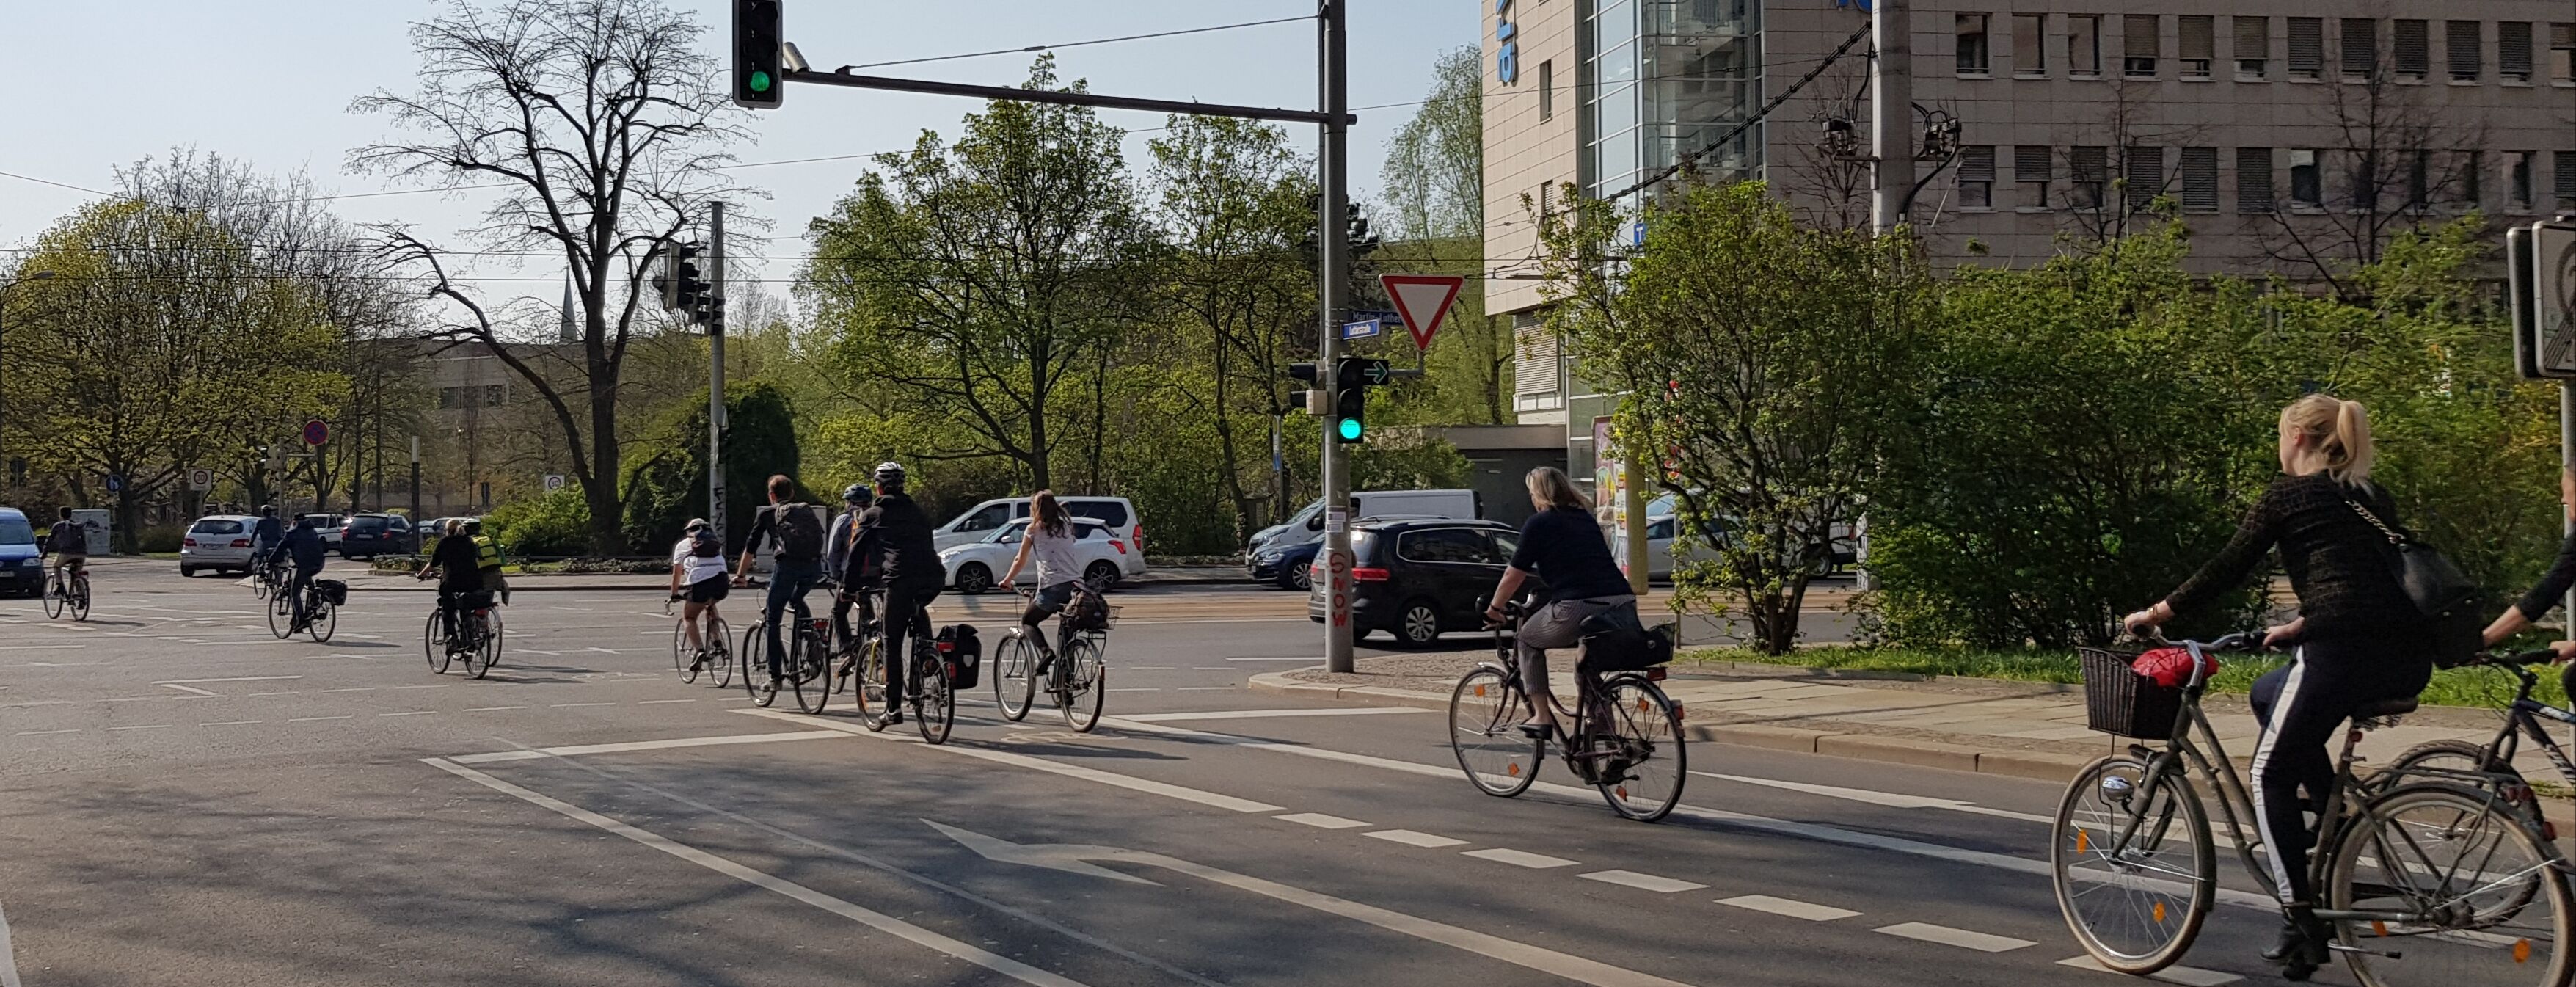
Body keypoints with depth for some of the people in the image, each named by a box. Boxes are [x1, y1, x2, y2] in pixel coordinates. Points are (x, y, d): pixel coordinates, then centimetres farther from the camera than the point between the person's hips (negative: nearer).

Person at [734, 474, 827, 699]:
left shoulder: (767, 514, 16)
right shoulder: (807, 510, 27)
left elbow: (751, 547, 16)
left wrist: (741, 575, 24)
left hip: (788, 564, -4)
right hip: (815, 566, 4)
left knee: (772, 620, 7)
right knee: (798, 600, 35)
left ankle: (775, 678, 2)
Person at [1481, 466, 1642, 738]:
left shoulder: (1539, 524, 6)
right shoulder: (1586, 519, 25)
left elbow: (1514, 575, 9)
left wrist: (1494, 609, 23)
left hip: (1578, 606, -6)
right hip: (1623, 603, 6)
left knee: (1528, 640, 19)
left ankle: (1541, 715, 12)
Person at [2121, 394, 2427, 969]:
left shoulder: (2290, 493, 4)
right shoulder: (2372, 497, 24)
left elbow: (2229, 568, 5)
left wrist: (2158, 613, 16)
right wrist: (2303, 626, 46)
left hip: (2345, 653, -7)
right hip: (2408, 661, 7)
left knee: (2272, 773, 7)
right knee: (2268, 695, 30)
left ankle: (2302, 925, 0)